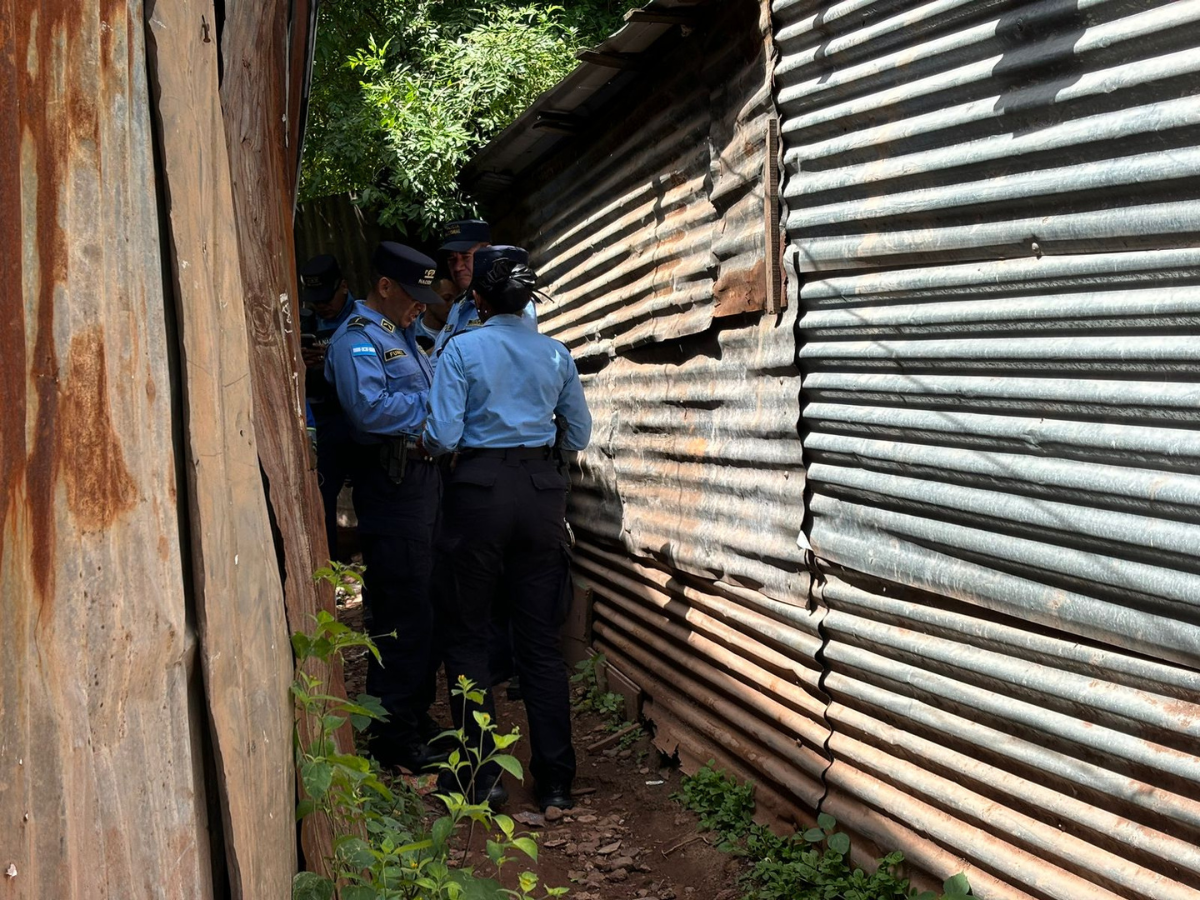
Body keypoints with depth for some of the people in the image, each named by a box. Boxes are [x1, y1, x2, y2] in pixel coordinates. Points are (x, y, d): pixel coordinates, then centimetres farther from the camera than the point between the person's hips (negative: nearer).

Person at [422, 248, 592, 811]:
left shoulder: (462, 350, -6)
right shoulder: (555, 354, 5)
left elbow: (442, 437, -12)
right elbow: (579, 436, 9)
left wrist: (424, 443, 10)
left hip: (480, 492, -3)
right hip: (541, 493, 4)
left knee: (466, 636, 10)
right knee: (541, 641, 9)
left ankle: (482, 774, 9)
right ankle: (555, 781, 13)